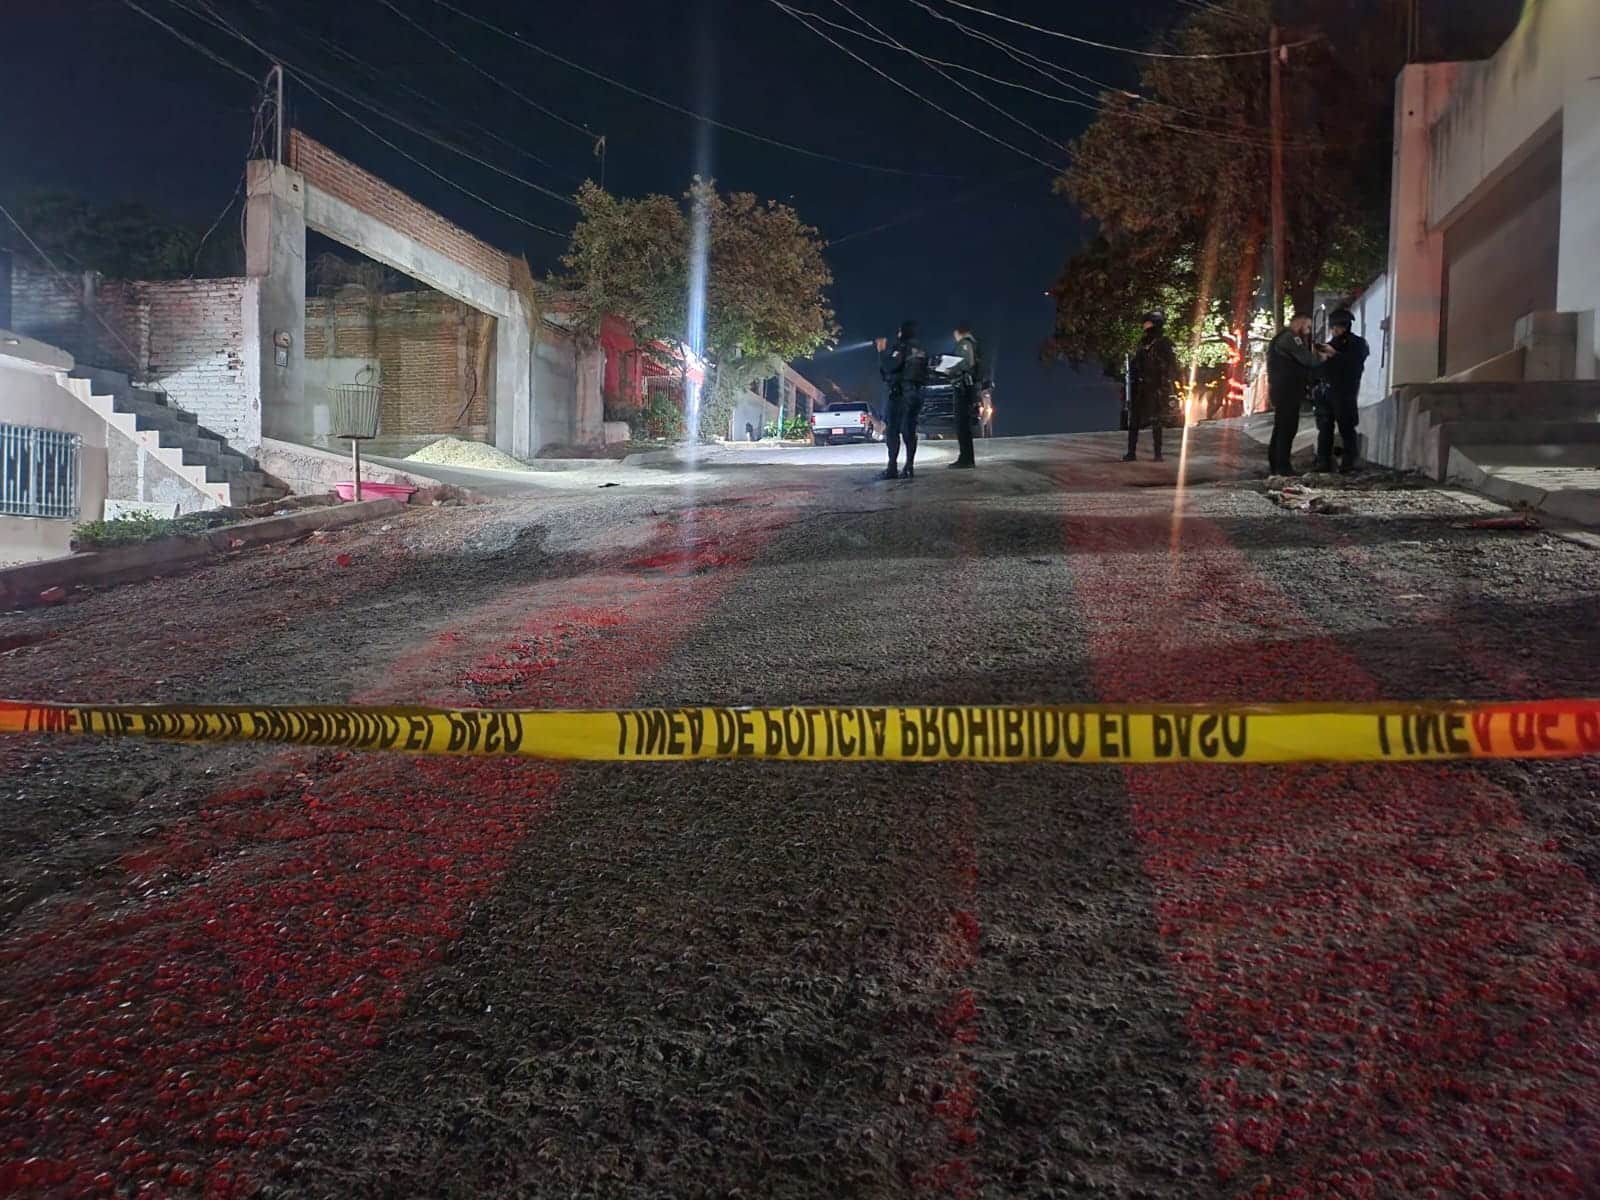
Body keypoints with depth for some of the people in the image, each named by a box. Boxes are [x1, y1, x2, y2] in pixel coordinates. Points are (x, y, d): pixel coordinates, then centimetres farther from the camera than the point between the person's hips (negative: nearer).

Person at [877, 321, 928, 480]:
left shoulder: (902, 347, -7)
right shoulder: (921, 351, 15)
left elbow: (889, 366, -18)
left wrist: (882, 352, -1)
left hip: (900, 393, -7)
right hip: (916, 393, 7)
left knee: (893, 431, -5)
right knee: (909, 430, 7)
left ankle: (892, 468, -12)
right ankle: (909, 467, 1)